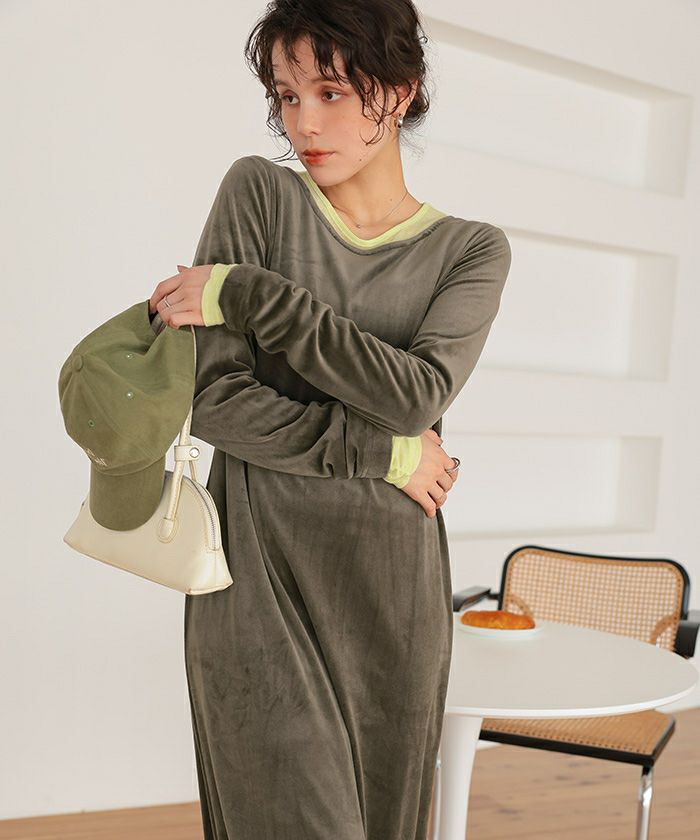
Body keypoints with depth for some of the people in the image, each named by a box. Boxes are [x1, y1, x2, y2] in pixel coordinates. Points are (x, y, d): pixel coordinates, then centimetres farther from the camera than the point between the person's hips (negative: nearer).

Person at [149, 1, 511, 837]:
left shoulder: (472, 250, 3)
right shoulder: (258, 193, -1)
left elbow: (418, 392, -15)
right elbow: (213, 400, -9)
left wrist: (248, 293, -16)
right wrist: (382, 453, -9)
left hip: (391, 584, 2)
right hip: (258, 576, -2)